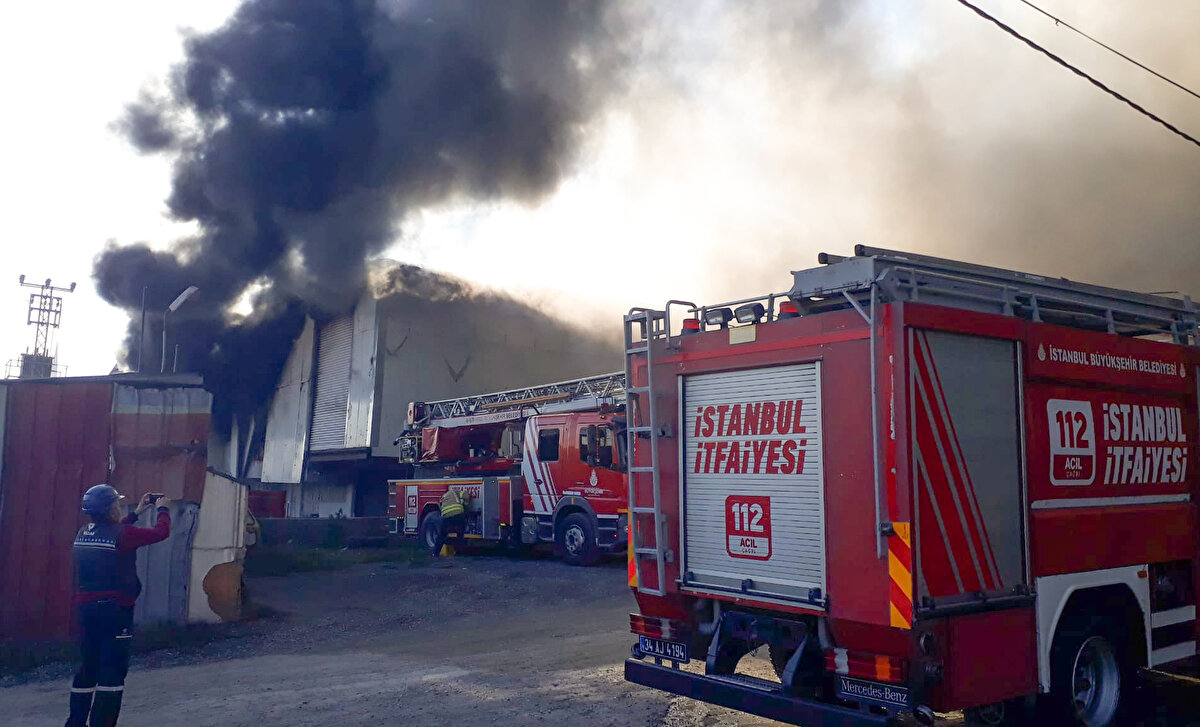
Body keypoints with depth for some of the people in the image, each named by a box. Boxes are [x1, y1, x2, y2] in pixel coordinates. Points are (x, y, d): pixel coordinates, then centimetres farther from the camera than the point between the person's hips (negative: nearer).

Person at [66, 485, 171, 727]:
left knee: (88, 667, 16)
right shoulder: (122, 534, -15)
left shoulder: (84, 533, 6)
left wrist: (136, 512, 28)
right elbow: (161, 532, -8)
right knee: (113, 670, -1)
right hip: (115, 609, -7)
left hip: (87, 608, 7)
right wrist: (163, 509, 11)